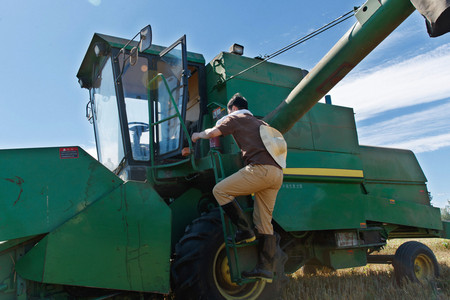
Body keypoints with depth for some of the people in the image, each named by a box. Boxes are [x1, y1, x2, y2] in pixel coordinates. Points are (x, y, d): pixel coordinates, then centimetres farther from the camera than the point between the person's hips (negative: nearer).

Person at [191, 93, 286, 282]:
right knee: (264, 222, 7)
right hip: (277, 174, 8)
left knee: (220, 190, -4)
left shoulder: (236, 118, 10)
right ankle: (265, 268, 6)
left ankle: (244, 231, -5)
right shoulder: (259, 123, 33)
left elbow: (214, 133, 0)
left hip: (260, 168, -8)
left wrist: (198, 135, 20)